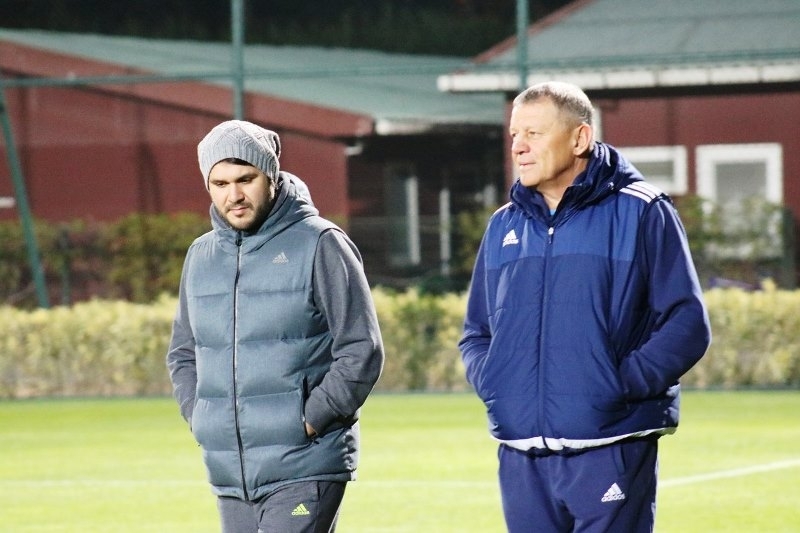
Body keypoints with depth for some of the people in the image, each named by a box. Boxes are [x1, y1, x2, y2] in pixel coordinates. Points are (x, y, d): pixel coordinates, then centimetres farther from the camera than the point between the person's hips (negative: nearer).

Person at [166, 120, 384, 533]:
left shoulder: (318, 245, -5)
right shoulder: (201, 256, 12)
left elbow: (362, 351, -8)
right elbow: (183, 353, 23)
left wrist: (310, 421, -14)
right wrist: (201, 418, 7)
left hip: (303, 470, -6)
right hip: (230, 476, 6)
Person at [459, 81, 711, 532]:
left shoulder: (641, 213, -1)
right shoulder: (503, 227, 15)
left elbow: (688, 325, -6)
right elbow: (476, 332, 24)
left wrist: (624, 382, -16)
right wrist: (491, 382, 3)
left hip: (611, 456, -5)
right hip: (522, 459, 5)